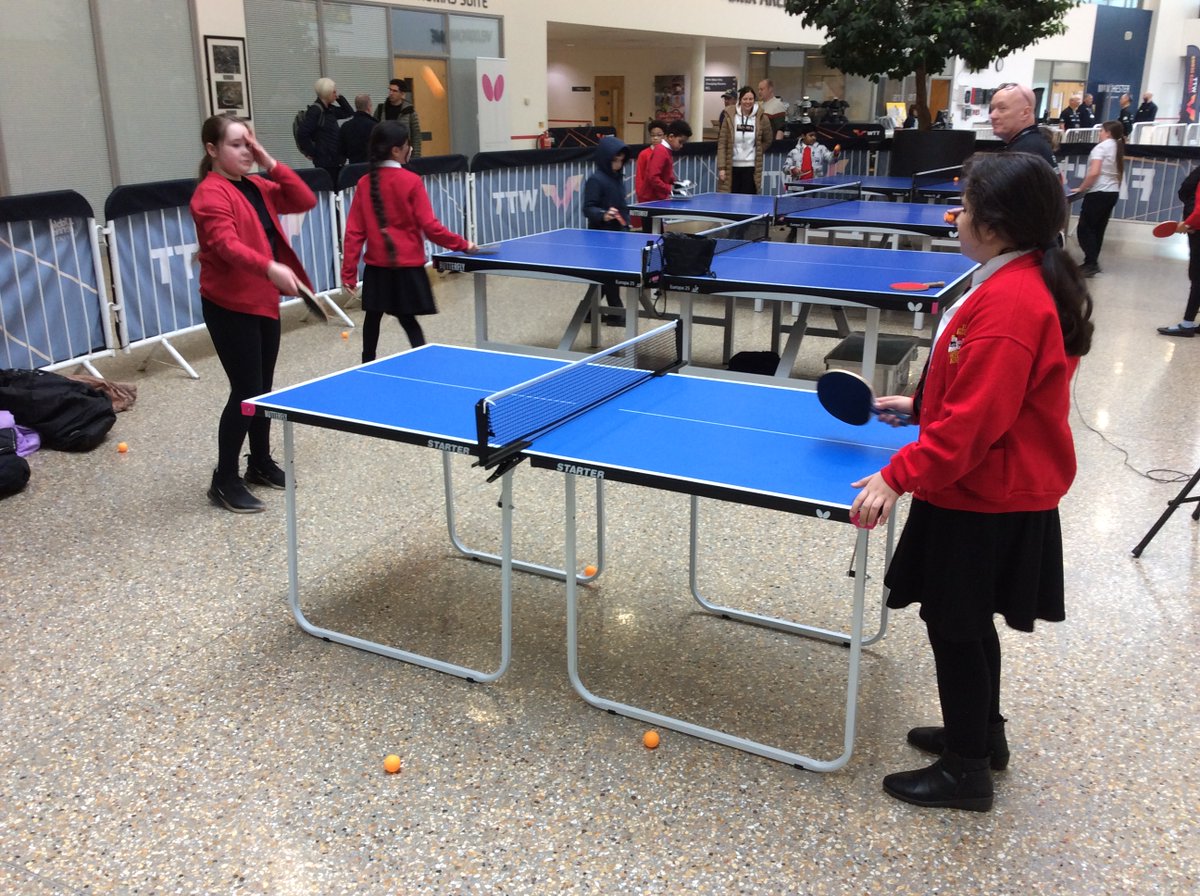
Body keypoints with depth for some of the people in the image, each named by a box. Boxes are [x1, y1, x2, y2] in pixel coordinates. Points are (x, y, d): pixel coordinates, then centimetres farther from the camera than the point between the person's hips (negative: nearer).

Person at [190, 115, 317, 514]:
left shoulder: (257, 186, 12)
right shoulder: (211, 193, -14)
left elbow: (304, 201, 4)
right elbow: (227, 246, -29)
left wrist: (270, 163, -5)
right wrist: (271, 267, -45)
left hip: (263, 300, 9)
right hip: (229, 305, -8)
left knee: (263, 386, 15)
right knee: (246, 390, -8)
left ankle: (260, 463, 30)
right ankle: (224, 481, 3)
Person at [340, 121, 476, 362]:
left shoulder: (364, 183, 1)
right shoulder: (411, 181, -11)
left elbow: (354, 231, 0)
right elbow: (429, 226, -12)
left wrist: (349, 271, 3)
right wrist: (462, 244, -1)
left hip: (377, 265, 4)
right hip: (407, 265, -4)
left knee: (373, 316, 17)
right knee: (407, 318, 2)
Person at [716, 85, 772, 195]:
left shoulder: (762, 118, -1)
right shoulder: (730, 117, 0)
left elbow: (768, 141, 13)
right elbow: (722, 143, -1)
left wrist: (757, 152, 4)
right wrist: (721, 167, -6)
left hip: (751, 167, 0)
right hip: (732, 167, 1)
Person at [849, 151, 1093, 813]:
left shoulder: (1009, 301, -27)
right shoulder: (1022, 281, 7)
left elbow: (973, 422, -28)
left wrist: (898, 476, -25)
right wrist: (920, 406, 16)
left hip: (986, 505, -10)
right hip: (996, 492, 10)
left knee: (954, 626, 5)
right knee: (967, 622, 24)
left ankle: (966, 772, 23)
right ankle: (982, 734, 43)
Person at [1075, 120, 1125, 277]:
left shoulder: (1101, 147, -11)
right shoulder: (1118, 149, 13)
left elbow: (1094, 173, -20)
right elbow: (1118, 174, 14)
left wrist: (1080, 189, -10)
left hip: (1098, 193, -9)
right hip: (1112, 192, 9)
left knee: (1084, 229, -5)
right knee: (1098, 229, 12)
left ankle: (1091, 264, -12)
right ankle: (1092, 263, 16)